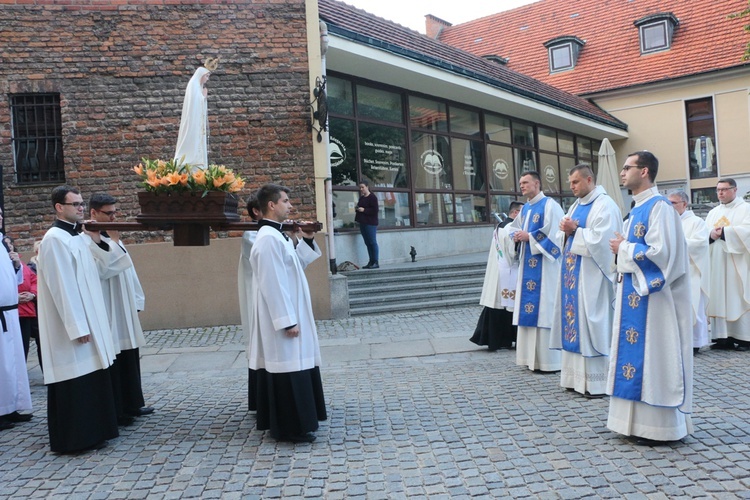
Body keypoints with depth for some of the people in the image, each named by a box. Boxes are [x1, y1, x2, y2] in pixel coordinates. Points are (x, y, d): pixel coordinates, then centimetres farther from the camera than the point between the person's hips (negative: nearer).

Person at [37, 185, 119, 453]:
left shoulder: (79, 236, 12)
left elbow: (99, 268, 15)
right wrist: (77, 327, -21)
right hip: (71, 324, -9)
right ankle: (75, 439, 9)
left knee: (90, 376, 14)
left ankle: (92, 431, 24)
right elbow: (61, 286, -20)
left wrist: (96, 242, 1)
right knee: (75, 379, -1)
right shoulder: (55, 238, -15)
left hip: (88, 319, 9)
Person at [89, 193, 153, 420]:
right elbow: (103, 269, -24)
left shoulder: (110, 237, 16)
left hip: (124, 311, 9)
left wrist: (136, 301, 15)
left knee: (129, 360, 14)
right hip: (107, 313, -9)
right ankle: (115, 411, 9)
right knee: (112, 362, -1)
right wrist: (114, 241, -16)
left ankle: (132, 404, 25)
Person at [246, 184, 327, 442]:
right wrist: (287, 321, -22)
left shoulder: (277, 235, 12)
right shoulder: (268, 238, -20)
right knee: (287, 368, -2)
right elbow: (272, 284, -23)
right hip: (281, 318, -11)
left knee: (293, 365, 17)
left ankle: (293, 422, 29)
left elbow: (294, 266, 22)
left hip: (289, 313, 11)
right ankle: (290, 427, 9)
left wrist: (307, 240, 13)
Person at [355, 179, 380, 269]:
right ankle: (371, 262, 11)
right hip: (363, 223, 8)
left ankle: (375, 262, -2)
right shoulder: (361, 198, 16)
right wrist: (358, 208, 7)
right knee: (367, 243, 8)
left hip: (371, 223, -8)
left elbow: (375, 210, -14)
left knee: (372, 242, -6)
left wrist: (364, 210, -16)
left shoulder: (373, 197, -8)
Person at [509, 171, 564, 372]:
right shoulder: (525, 209, 17)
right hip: (528, 266, 9)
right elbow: (515, 228, 25)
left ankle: (549, 360, -2)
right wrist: (517, 236, 2)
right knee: (529, 308, 9)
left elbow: (555, 234, -16)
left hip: (544, 266, -8)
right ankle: (533, 357, 16)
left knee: (544, 309, -7)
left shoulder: (549, 205, -8)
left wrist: (529, 237, -15)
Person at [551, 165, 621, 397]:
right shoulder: (576, 206, 17)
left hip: (591, 276, -9)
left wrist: (575, 230, -13)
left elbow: (601, 240, -20)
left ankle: (598, 382, 5)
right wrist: (566, 230, -2)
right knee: (574, 322, 9)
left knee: (591, 324, -5)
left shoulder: (605, 205, -9)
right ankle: (577, 377, 18)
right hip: (573, 274, 9)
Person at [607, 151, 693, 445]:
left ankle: (657, 426, 7)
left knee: (652, 354, -3)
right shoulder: (637, 209, 16)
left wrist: (624, 249, -11)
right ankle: (639, 420, 20)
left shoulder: (659, 207, -13)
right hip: (633, 293, 10)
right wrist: (623, 247, 5)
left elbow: (660, 252, -21)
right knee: (634, 352, 11)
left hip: (651, 296, -9)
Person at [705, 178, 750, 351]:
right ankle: (725, 336, 4)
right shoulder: (713, 212, 17)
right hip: (717, 263, 5)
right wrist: (711, 235, -11)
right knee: (719, 298, 1)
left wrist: (724, 231, -14)